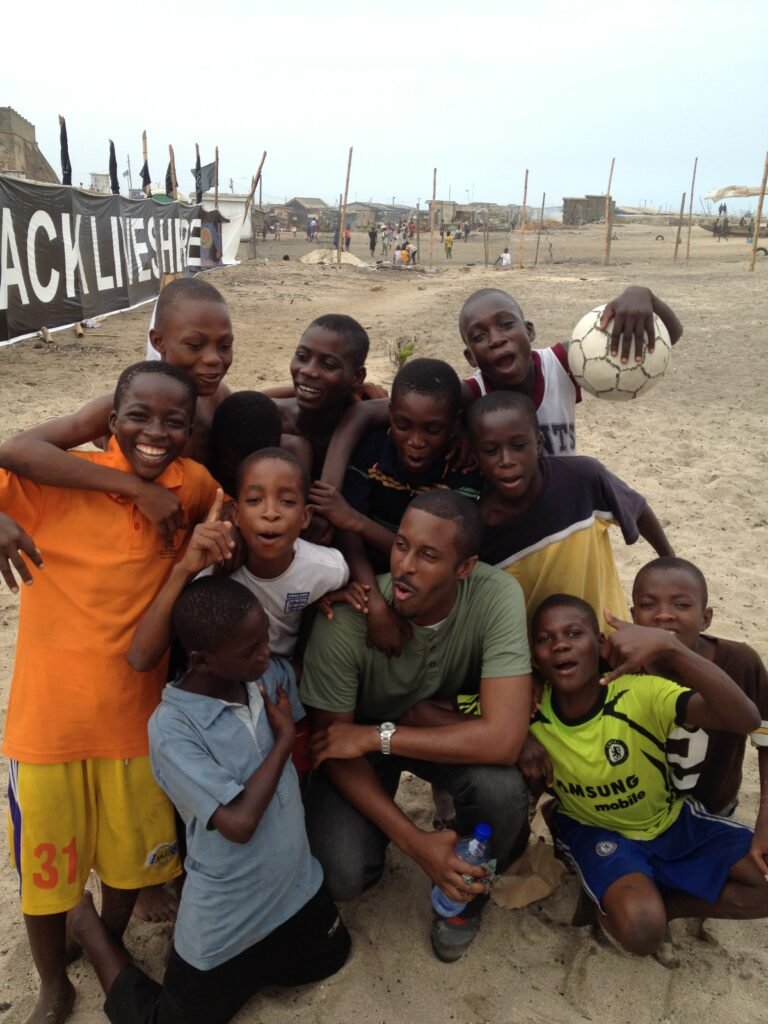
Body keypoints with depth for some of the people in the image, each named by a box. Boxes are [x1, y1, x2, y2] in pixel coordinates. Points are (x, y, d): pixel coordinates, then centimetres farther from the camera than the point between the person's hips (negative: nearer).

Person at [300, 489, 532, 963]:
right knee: (343, 876, -21)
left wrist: (378, 736, -33)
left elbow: (504, 738, -35)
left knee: (502, 790, -30)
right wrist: (415, 842, -27)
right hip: (358, 741, 0)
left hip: (448, 732, 1)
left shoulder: (497, 595, -31)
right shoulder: (344, 619, -32)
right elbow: (335, 748, -19)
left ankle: (466, 887, 5)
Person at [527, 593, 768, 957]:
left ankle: (663, 903, 1)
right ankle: (619, 903, 4)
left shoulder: (642, 695, -30)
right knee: (640, 927, -29)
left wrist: (669, 646, -57)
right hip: (596, 830, -1)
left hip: (673, 820, 2)